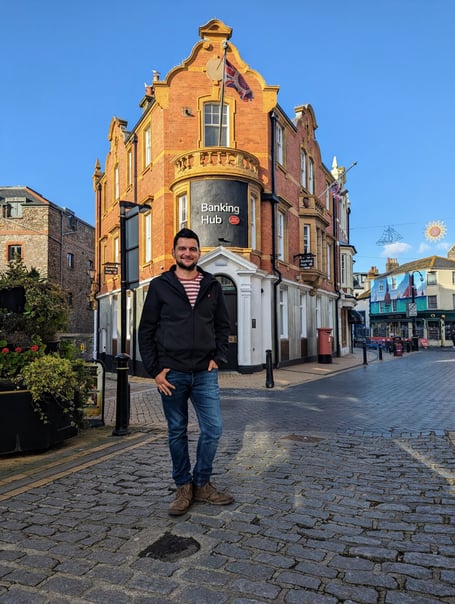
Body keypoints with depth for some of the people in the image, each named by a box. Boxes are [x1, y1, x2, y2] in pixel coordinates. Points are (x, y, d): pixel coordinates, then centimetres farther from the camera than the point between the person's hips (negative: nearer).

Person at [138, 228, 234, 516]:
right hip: (172, 373, -1)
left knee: (213, 429, 1)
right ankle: (183, 487, 27)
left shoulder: (212, 286, 8)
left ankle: (202, 484, 23)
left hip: (205, 373, 2)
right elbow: (146, 331, 1)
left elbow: (223, 325, 13)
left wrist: (218, 358, 0)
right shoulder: (160, 286, 1)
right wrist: (155, 369, -6)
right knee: (177, 432, 10)